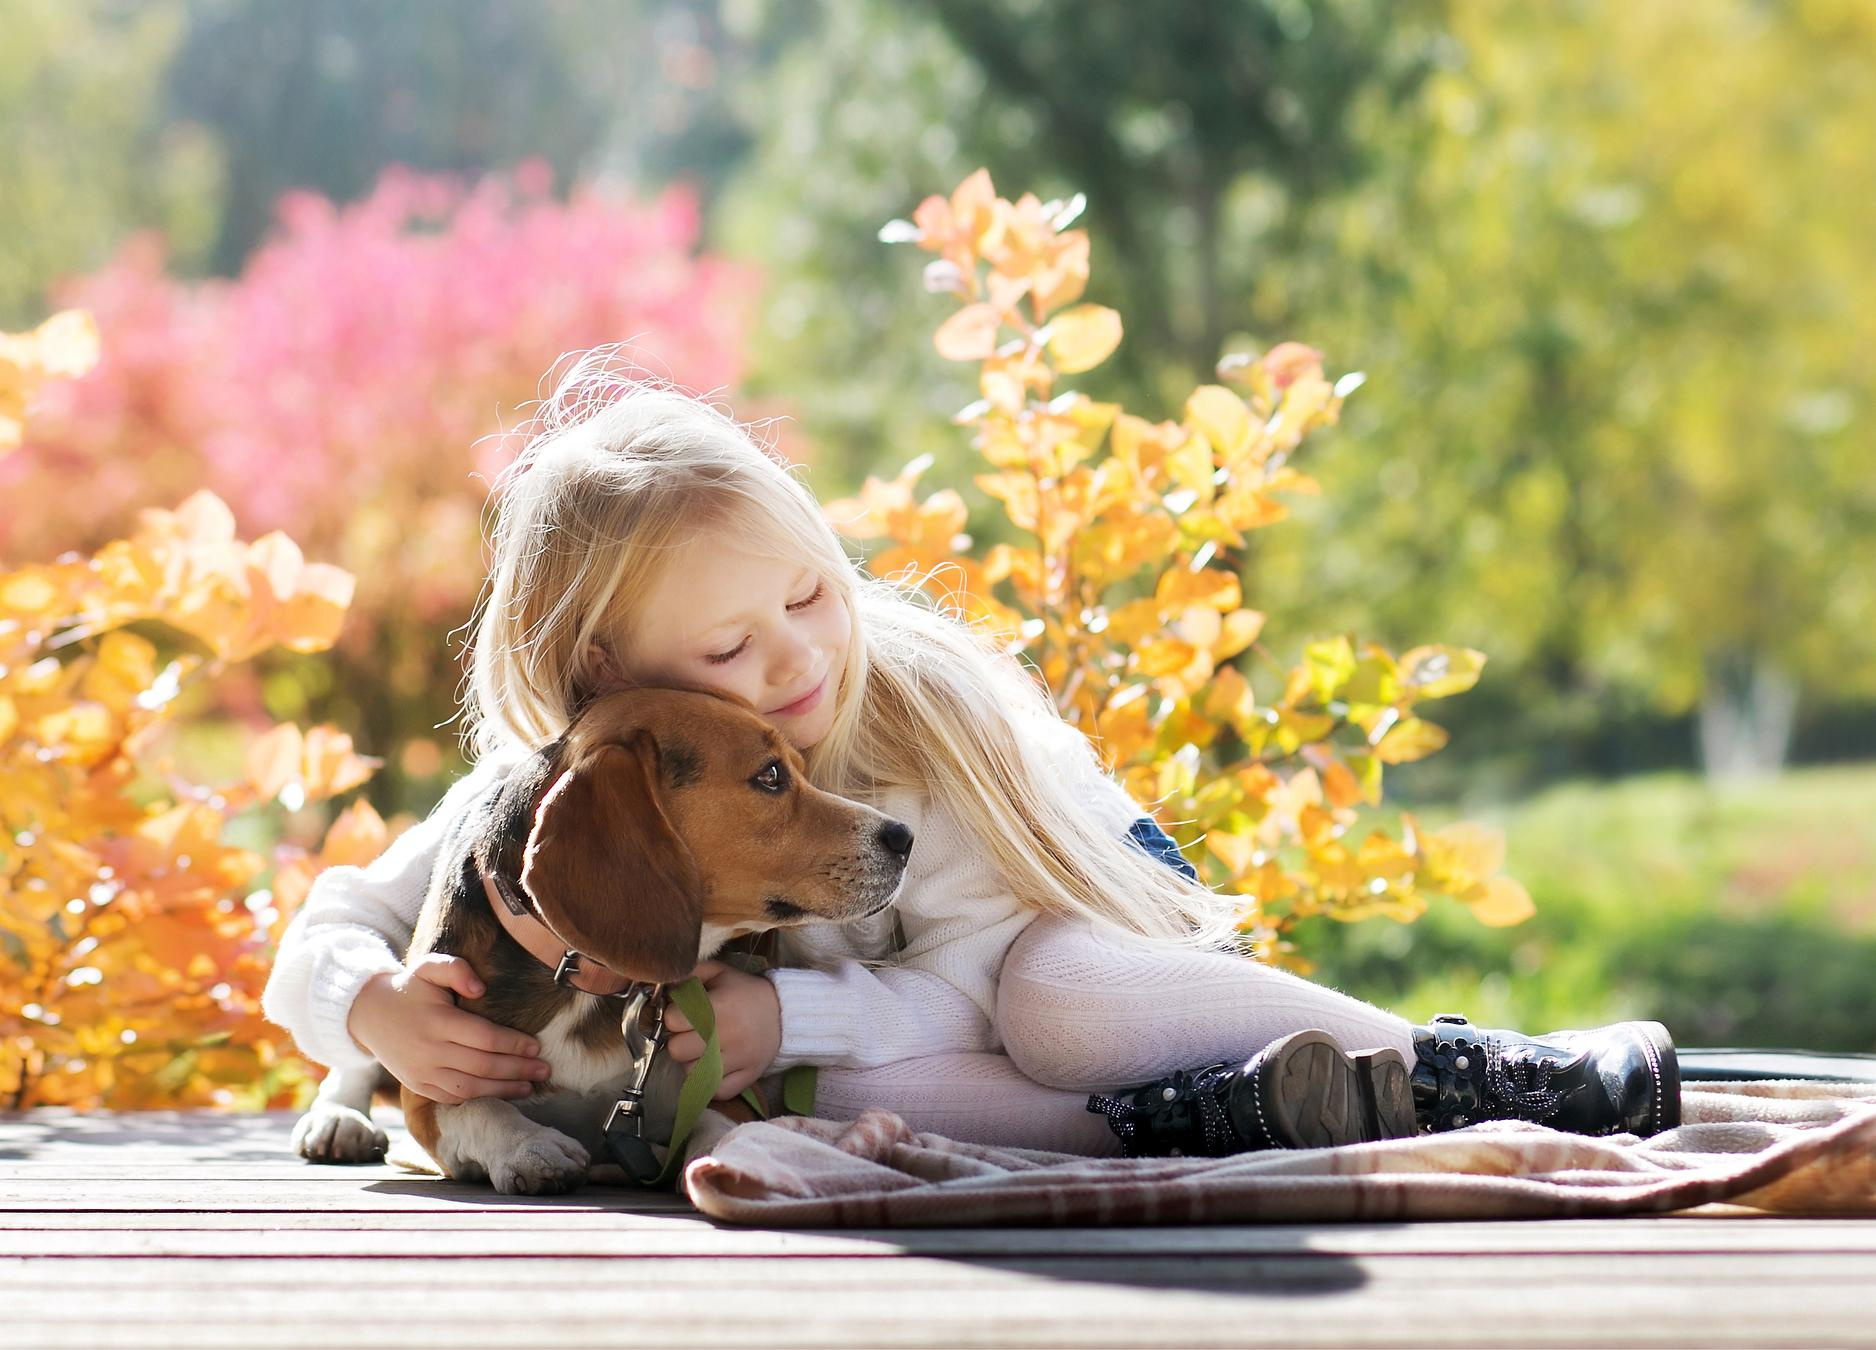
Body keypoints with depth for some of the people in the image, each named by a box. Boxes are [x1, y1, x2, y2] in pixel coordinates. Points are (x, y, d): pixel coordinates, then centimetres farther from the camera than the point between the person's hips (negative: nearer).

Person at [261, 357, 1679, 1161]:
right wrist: (379, 1006, -39)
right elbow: (327, 936, -16)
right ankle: (1209, 1117, -36)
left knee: (1049, 994, -39)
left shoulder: (914, 700, -27)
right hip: (837, 1042, 2)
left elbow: (983, 984, -28)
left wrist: (795, 1014, -44)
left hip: (1084, 923, -2)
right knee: (825, 1095, -35)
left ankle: (1457, 1068, -27)